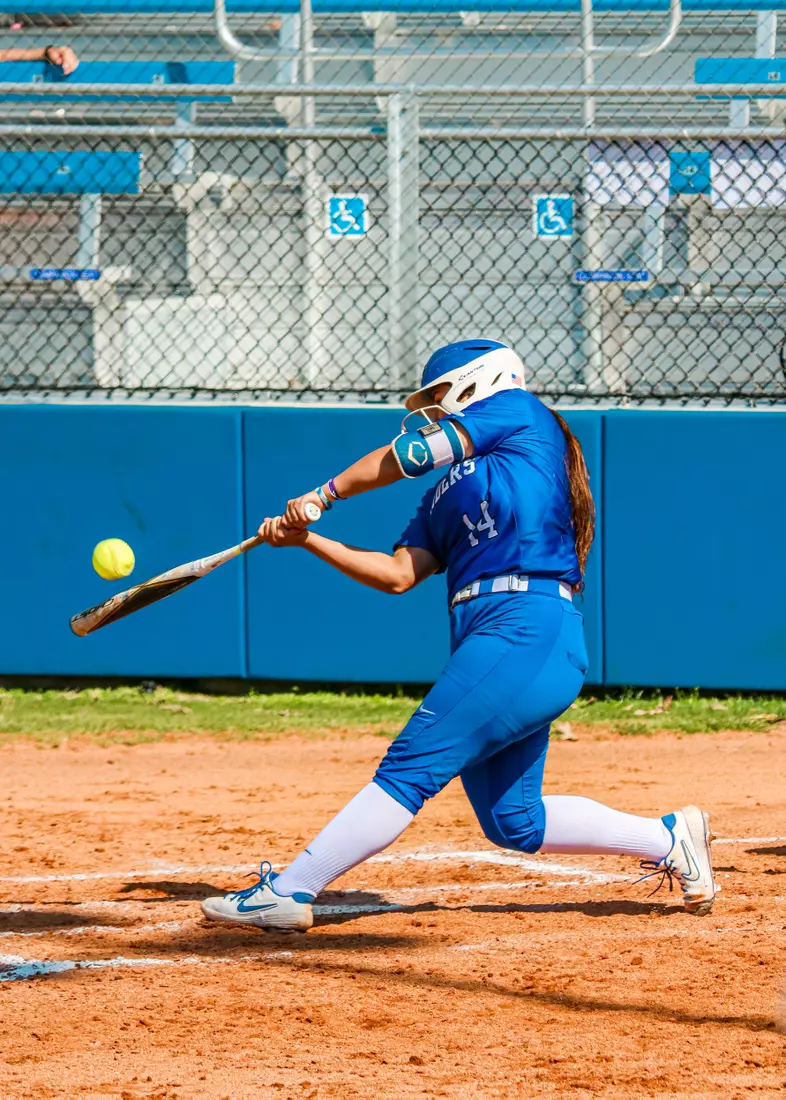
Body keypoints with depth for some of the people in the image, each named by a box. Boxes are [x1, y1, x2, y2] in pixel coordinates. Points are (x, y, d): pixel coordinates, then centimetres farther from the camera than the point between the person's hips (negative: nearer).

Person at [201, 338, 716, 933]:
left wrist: (323, 495, 14)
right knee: (513, 821, 9)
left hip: (528, 630, -9)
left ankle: (289, 891, -16)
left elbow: (410, 455, 3)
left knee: (410, 767, -12)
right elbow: (399, 573, 16)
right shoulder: (446, 497, 27)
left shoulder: (517, 412, 7)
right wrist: (308, 541, 9)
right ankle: (669, 838, 22)